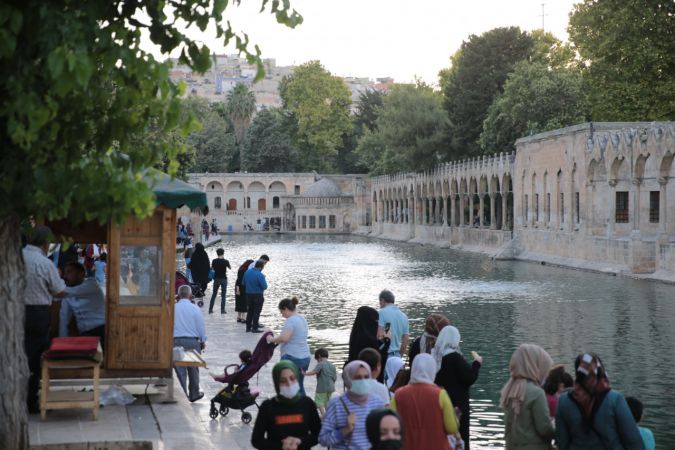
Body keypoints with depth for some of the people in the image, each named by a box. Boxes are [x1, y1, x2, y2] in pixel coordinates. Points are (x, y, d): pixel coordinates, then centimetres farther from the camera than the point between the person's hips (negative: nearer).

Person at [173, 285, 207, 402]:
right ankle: (194, 394, 24)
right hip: (192, 341, -1)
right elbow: (201, 326, -2)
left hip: (176, 341, 1)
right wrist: (203, 341, 11)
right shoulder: (195, 308, -6)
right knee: (193, 369, 13)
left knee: (179, 370, 5)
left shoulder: (173, 308, -3)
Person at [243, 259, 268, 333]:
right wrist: (265, 281, 0)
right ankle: (255, 328, 5)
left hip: (248, 294, 6)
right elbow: (264, 286, -19)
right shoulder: (260, 275, -21)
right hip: (258, 295, -6)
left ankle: (248, 327, 21)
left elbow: (243, 283, 9)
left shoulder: (247, 272, 0)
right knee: (256, 312, 3)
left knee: (249, 311, 16)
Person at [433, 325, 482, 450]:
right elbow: (470, 378, -17)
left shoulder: (434, 356, 2)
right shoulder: (455, 357, -18)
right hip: (457, 405, -7)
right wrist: (477, 363, -2)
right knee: (459, 437, 1)